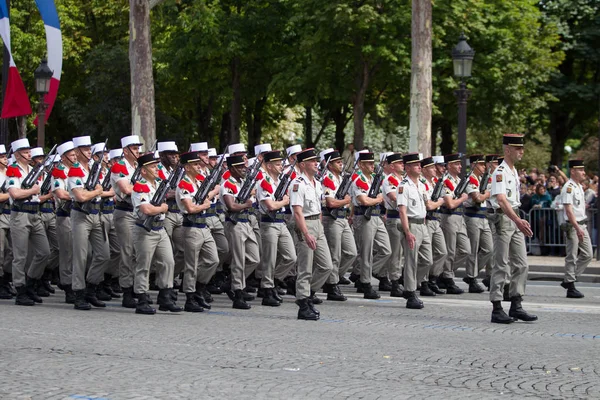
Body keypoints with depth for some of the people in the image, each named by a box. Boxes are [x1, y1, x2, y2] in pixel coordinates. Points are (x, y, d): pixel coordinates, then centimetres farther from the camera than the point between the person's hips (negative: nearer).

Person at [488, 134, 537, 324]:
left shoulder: (514, 172, 14)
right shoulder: (500, 173, -15)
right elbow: (501, 201, -28)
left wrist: (519, 221, 18)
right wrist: (518, 221, -38)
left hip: (515, 219, 9)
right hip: (503, 219, -9)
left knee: (521, 264, 8)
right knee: (501, 266, -5)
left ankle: (516, 306, 13)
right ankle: (497, 310, -1)